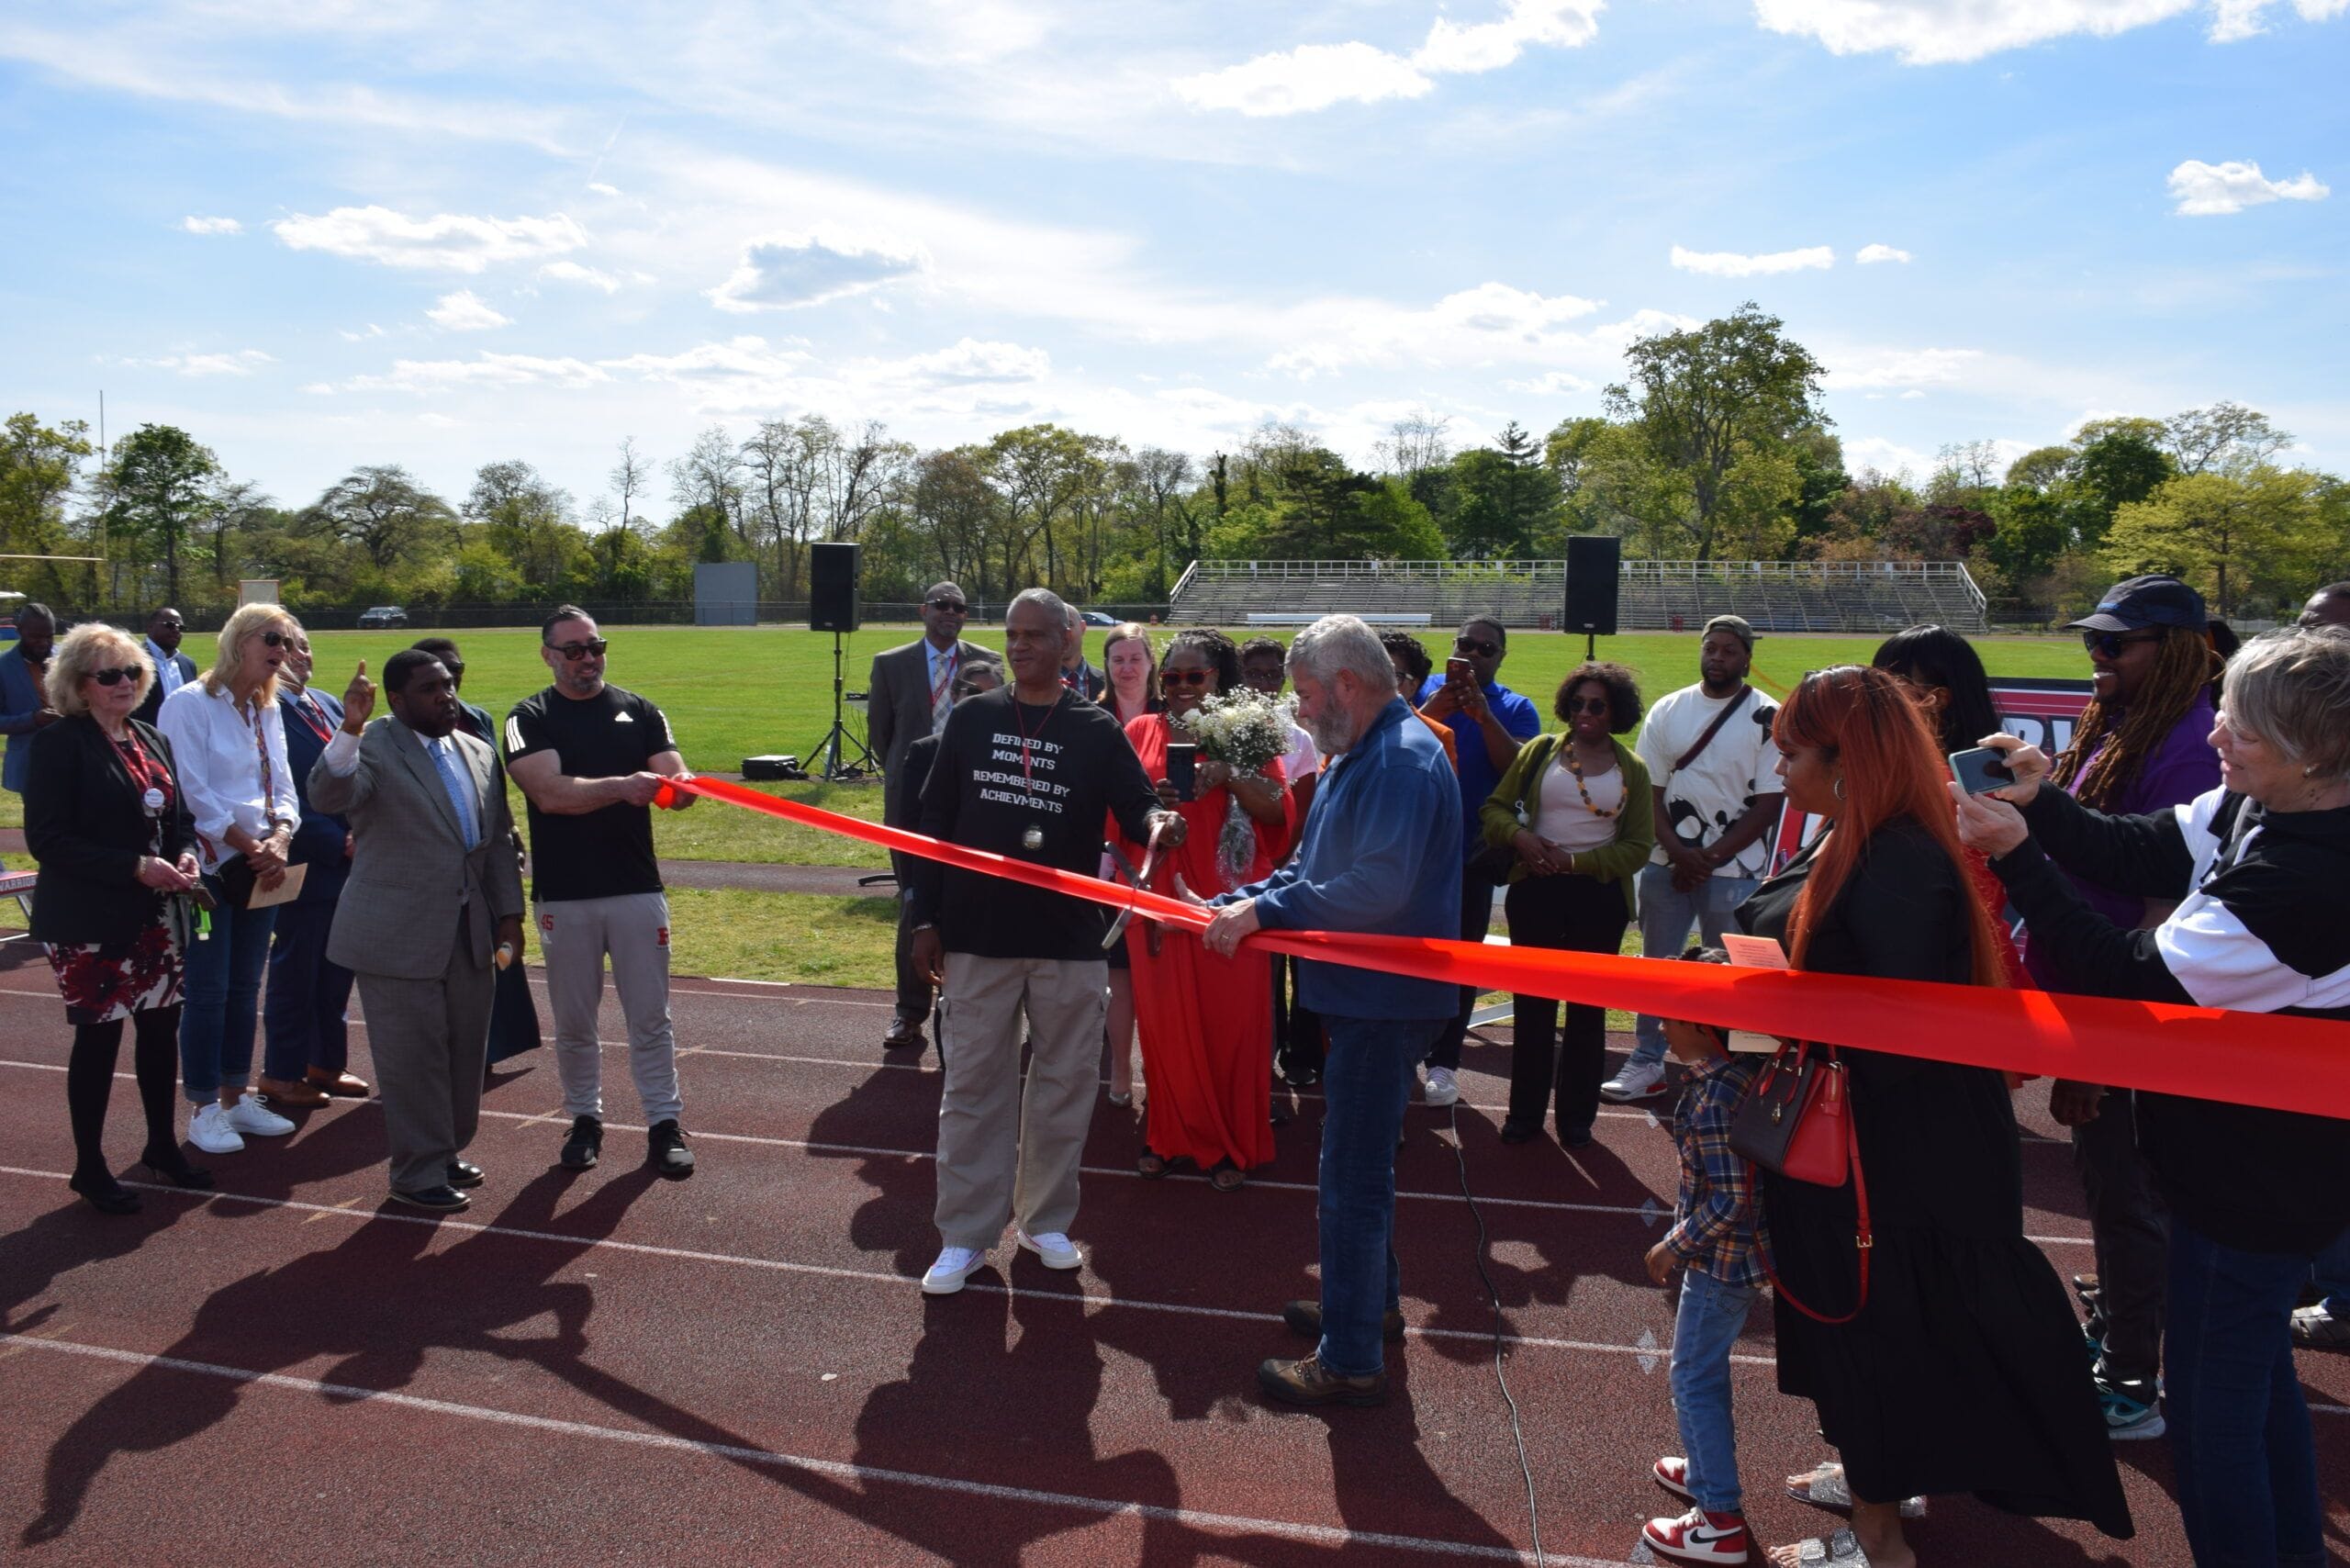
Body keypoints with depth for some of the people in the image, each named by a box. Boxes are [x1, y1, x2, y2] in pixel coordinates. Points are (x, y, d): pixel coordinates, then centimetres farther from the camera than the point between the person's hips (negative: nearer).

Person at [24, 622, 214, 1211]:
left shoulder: (151, 741, 10)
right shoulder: (60, 743, -12)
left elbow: (178, 817, 17)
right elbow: (46, 839, -17)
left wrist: (185, 855, -5)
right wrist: (136, 866, -21)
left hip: (150, 915, 6)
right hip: (88, 919, -6)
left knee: (161, 1025, 11)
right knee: (99, 1036, 2)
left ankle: (162, 1145, 29)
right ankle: (89, 1167, 18)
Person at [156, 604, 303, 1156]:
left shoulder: (268, 711, 12)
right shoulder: (189, 704, -8)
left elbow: (283, 788, 8)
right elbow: (195, 793, -14)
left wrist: (279, 841, -10)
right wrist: (250, 846, -14)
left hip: (262, 866, 6)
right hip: (210, 866, -6)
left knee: (245, 987, 12)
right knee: (207, 991, -2)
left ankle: (235, 1097, 22)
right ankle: (204, 1109, 8)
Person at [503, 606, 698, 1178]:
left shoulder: (640, 712, 6)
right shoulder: (530, 719, -2)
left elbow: (673, 773, -5)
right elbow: (550, 793, -17)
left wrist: (680, 786, -30)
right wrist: (620, 786, -33)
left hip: (637, 888, 1)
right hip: (564, 895, -1)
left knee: (651, 1017, 6)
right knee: (573, 1022, 11)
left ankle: (664, 1123, 15)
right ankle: (585, 1119, 27)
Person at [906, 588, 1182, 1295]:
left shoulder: (1097, 730, 0)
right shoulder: (970, 720, 4)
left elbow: (1136, 804, -6)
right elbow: (936, 822, 6)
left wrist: (1156, 822, -31)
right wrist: (926, 918, 3)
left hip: (1070, 942, 0)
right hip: (976, 937, 1)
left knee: (1064, 1084, 10)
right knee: (973, 1086, 6)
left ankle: (1047, 1220, 26)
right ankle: (965, 1235, 17)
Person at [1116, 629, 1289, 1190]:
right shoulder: (1142, 731, 8)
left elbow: (1278, 811, -5)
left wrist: (1228, 776, -19)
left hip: (1228, 899, -1)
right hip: (1161, 897, 2)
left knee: (1231, 1021, 2)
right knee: (1164, 1020, 5)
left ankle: (1230, 1144, 16)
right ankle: (1169, 1133, 22)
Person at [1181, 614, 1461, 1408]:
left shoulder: (1404, 760, -20)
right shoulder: (1356, 759, 13)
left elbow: (1378, 889, -30)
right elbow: (1310, 869, 15)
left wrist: (1264, 909, -24)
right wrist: (1238, 904, 0)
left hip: (1386, 1002, -11)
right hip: (1364, 994, 11)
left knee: (1352, 1180, -2)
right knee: (1357, 1163, 23)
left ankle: (1349, 1362, 9)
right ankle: (1372, 1304, 40)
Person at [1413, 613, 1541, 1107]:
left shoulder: (1514, 709, 2)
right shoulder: (1424, 691, 3)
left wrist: (1483, 715, -24)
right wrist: (1430, 712, -26)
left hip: (1471, 853, -1)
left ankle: (1443, 1061, 12)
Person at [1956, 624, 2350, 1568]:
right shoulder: (2256, 807, -5)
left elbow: (2137, 981, -28)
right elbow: (2146, 854, 2)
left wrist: (2017, 857, -26)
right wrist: (2042, 802, -14)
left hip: (2252, 1188, -10)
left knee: (2210, 1410, 5)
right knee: (2260, 1377, 28)